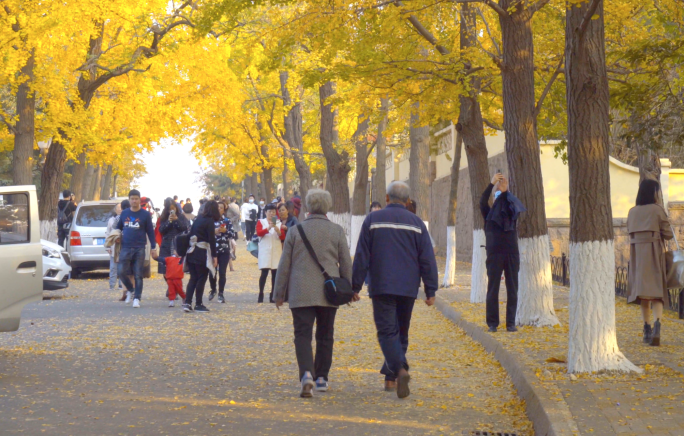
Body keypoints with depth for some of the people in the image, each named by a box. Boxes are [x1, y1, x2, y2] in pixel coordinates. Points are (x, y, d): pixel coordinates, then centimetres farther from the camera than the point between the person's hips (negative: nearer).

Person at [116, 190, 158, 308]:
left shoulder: (145, 214, 2)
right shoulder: (124, 213, 10)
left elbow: (150, 232, 4)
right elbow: (118, 228, 21)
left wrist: (153, 248, 1)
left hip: (139, 249, -3)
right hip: (125, 248, 3)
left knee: (138, 275, -3)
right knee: (122, 272, -6)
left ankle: (137, 298, 1)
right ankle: (130, 290, 19)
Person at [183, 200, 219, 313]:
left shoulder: (199, 218, 13)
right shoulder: (209, 221, -9)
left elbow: (191, 234, 13)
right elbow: (212, 240, -13)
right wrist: (214, 256, -10)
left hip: (192, 252, 7)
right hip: (202, 253, -7)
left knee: (193, 278, 10)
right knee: (201, 279, 1)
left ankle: (187, 303, 1)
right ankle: (198, 305, 4)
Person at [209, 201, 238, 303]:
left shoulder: (227, 221, 6)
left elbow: (233, 234, 0)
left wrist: (225, 230, -16)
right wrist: (214, 231, -18)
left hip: (224, 250, 1)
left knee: (222, 273, -1)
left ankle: (221, 294, 7)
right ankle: (213, 290, 25)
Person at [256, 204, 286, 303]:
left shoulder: (279, 223, 13)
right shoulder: (261, 222, 7)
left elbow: (283, 237, 3)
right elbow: (259, 233, -11)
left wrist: (278, 230, -15)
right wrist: (269, 228, -24)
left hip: (276, 250, 3)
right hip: (265, 251, -3)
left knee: (275, 273, 1)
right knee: (264, 272, -10)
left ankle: (273, 296, 5)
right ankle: (260, 295, -5)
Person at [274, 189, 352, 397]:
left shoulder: (295, 231, 1)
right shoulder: (337, 231, 2)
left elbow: (284, 265, 4)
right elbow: (346, 264, 5)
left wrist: (279, 294, 11)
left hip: (301, 293, -1)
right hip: (328, 292, 1)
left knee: (303, 335, -4)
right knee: (325, 336, 15)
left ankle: (307, 374, -26)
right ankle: (321, 378, 21)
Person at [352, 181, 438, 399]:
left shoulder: (373, 220, 1)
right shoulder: (416, 223, 4)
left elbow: (361, 257, -1)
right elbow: (427, 260, 2)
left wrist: (355, 287, 4)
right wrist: (430, 291, 5)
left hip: (381, 288, -2)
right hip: (408, 289, 2)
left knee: (387, 331, -6)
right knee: (401, 332, 14)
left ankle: (400, 369, -29)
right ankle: (390, 378, 18)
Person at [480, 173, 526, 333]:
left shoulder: (511, 215, 13)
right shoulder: (489, 215, 7)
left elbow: (515, 204, -7)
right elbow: (482, 202, -10)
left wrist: (506, 190, -15)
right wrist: (492, 184, -17)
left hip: (512, 255, 2)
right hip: (494, 255, -2)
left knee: (512, 290, 1)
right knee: (492, 290, -1)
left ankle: (511, 323, 5)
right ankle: (492, 323, 3)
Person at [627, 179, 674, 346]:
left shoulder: (632, 212, 8)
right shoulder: (657, 210, -5)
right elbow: (668, 234, -4)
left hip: (637, 253, 4)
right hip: (654, 252, -4)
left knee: (643, 290, 11)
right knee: (656, 289, -6)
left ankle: (647, 329, 12)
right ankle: (657, 323, -27)